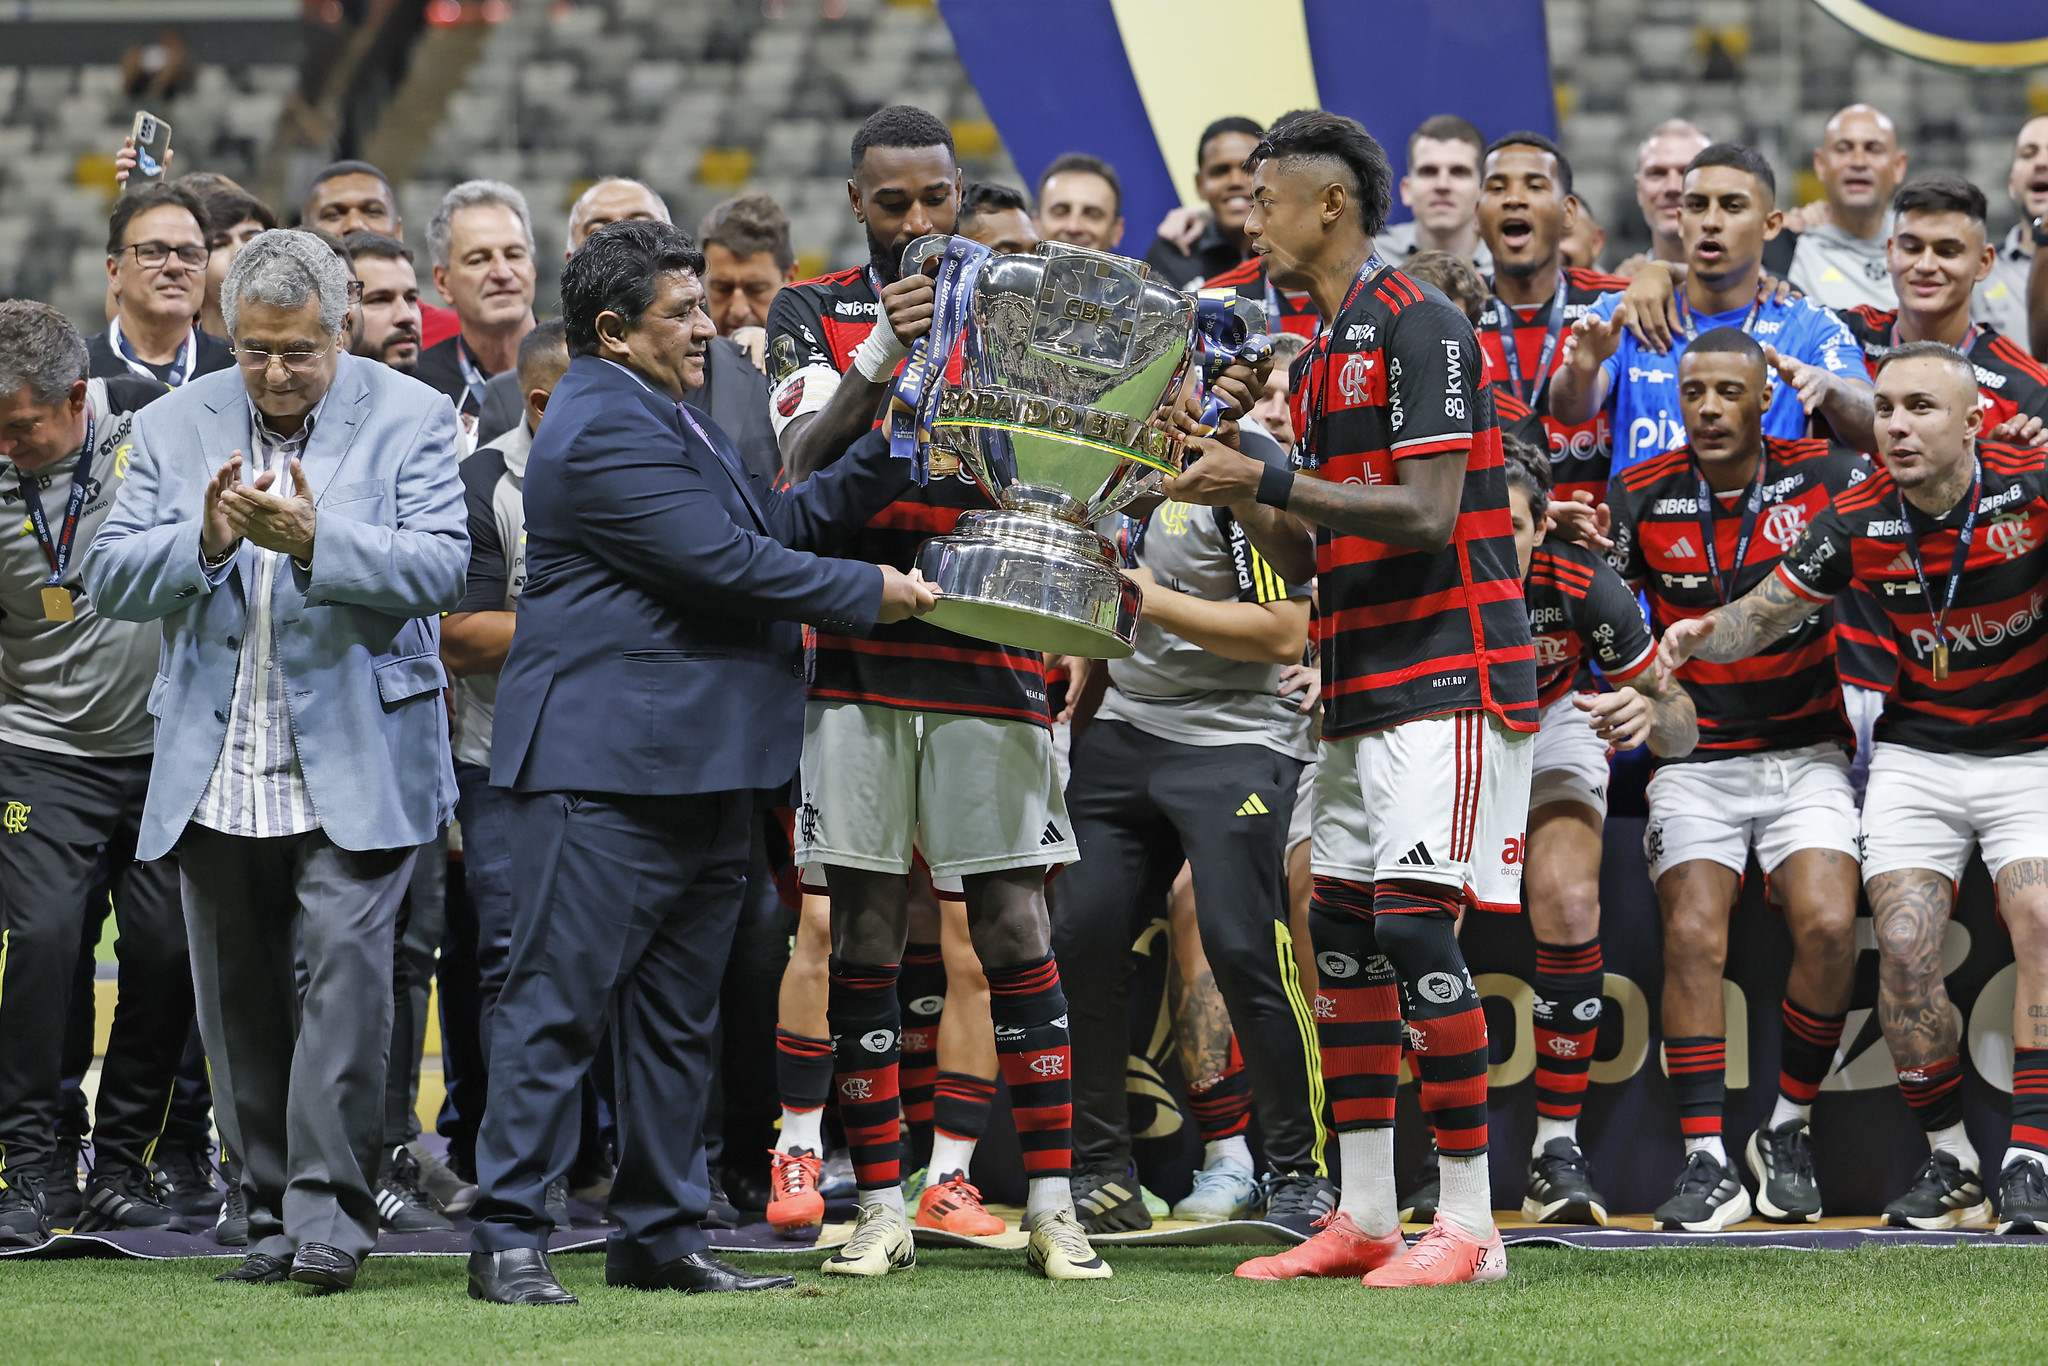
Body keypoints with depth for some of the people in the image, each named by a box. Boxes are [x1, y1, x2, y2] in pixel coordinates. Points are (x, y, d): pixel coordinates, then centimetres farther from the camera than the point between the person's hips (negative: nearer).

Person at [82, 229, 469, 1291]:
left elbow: (437, 568, -12)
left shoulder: (409, 419, 0)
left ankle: (328, 1213, -13)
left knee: (344, 968, -15)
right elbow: (111, 579, 2)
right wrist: (205, 539, -17)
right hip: (215, 772, 4)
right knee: (240, 1001, 7)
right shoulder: (176, 425, 8)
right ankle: (273, 1213, 16)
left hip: (353, 767, -4)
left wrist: (313, 539, -26)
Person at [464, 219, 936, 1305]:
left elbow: (775, 523, 21)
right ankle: (508, 1239, -6)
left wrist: (888, 464, 13)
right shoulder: (604, 429, -15)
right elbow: (728, 561, -19)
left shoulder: (668, 415, 20)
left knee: (677, 1014, 12)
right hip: (607, 766, -11)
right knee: (560, 1003, -7)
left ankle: (659, 1234, 18)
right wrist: (869, 594, -8)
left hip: (699, 764, 11)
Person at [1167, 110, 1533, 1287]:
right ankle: (1365, 1218, 14)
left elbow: (1428, 515, -19)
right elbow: (1305, 559, 21)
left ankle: (1469, 1225, -12)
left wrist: (1272, 483, -16)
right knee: (1342, 934, 8)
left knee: (1416, 926, -14)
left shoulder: (1420, 329, -10)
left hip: (1447, 681, -10)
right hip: (1365, 691, 10)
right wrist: (1235, 493, 5)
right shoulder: (1321, 357, 19)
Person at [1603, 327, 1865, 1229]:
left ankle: (1788, 1129, 2)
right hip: (1695, 761, 0)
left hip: (1804, 753, 0)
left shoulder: (1823, 479, -4)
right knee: (1691, 938, -17)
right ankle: (1707, 1163, -14)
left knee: (1829, 928, -18)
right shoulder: (1640, 498, -2)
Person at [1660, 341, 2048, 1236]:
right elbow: (1761, 616, 0)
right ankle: (1949, 1160, 8)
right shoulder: (1859, 520, -9)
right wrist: (1703, 636, -19)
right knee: (1904, 951, -10)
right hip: (1917, 754, 2)